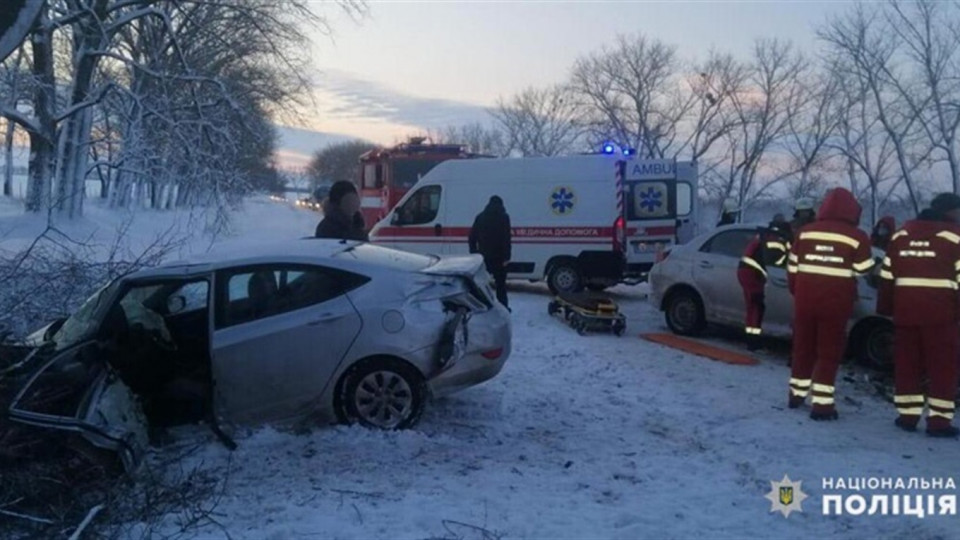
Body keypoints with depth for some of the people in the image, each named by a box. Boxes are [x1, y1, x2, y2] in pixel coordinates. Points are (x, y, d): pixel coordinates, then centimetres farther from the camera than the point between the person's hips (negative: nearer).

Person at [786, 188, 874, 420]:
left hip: (805, 300, 3)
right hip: (835, 303, -3)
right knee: (829, 352, 3)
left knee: (803, 347, 16)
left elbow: (792, 268, 8)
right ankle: (822, 403, 0)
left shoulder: (804, 232, 3)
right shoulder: (856, 237, -6)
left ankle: (797, 393, 27)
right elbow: (864, 272, -2)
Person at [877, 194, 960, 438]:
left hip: (905, 309, 5)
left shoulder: (901, 234, 13)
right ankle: (939, 420, 1)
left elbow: (887, 275, 13)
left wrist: (886, 307, 16)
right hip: (939, 312, -4)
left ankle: (907, 415, 14)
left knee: (906, 363, 11)